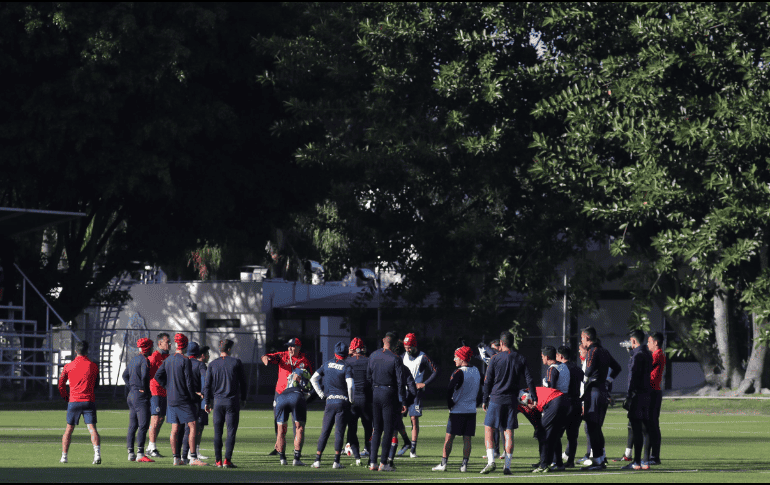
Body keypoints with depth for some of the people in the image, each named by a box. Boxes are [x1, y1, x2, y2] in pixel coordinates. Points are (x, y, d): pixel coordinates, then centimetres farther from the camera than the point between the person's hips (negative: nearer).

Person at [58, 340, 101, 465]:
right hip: (89, 401, 0)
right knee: (92, 428, -7)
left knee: (69, 429, 12)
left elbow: (61, 385, 7)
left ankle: (64, 456, 13)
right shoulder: (93, 366, 2)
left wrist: (66, 397, 21)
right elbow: (96, 384, 12)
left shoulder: (68, 366, 2)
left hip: (74, 401, 0)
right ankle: (97, 453, -25)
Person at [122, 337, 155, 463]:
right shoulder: (144, 360, -11)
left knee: (132, 426, 11)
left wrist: (131, 388, 15)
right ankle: (140, 454, -15)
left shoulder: (133, 359, 15)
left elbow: (125, 375, 19)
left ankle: (130, 453, 11)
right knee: (143, 425, -10)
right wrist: (145, 390, -10)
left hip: (131, 395, 9)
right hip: (141, 396, -9)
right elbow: (144, 376, -22)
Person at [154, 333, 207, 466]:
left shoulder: (168, 360, 9)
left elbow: (158, 376, 10)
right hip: (184, 400, -7)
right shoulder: (185, 361, -12)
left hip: (171, 399, 7)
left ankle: (176, 458, 10)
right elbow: (189, 381, -14)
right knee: (193, 426, -7)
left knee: (175, 429, 9)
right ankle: (193, 458, -14)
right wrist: (193, 397, -5)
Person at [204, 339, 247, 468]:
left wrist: (207, 402, 13)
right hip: (232, 401, -2)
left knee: (217, 432, 7)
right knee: (231, 431, -1)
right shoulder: (236, 362, -1)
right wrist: (243, 398, 17)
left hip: (218, 401, 2)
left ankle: (218, 460, 6)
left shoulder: (213, 364, 4)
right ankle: (227, 460, -10)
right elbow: (243, 382, 5)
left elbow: (207, 385, 5)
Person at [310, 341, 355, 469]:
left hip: (330, 401, 3)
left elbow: (313, 379, 7)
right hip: (343, 402, -3)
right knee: (339, 432, 1)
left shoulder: (327, 364, 6)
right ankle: (336, 461, -1)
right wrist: (351, 400, -1)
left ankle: (317, 460, 5)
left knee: (325, 432, 9)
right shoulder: (346, 368, -7)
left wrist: (321, 394, 11)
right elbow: (350, 385, -17)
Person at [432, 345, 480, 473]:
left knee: (449, 437, 1)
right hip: (471, 410, 5)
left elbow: (450, 390, -22)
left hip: (457, 410, -5)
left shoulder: (459, 373, -13)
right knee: (467, 439, 5)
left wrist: (450, 404, -8)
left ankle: (443, 463, 1)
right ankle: (464, 464, 2)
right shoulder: (477, 372, 8)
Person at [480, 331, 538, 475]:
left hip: (496, 398, -3)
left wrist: (484, 400, 6)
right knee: (509, 432, 4)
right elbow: (529, 379, 6)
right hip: (512, 400, 3)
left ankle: (491, 461, -10)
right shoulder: (520, 359, 5)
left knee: (488, 429, 4)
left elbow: (488, 381, -1)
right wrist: (534, 398, 14)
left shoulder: (495, 359, -3)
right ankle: (507, 466, 0)